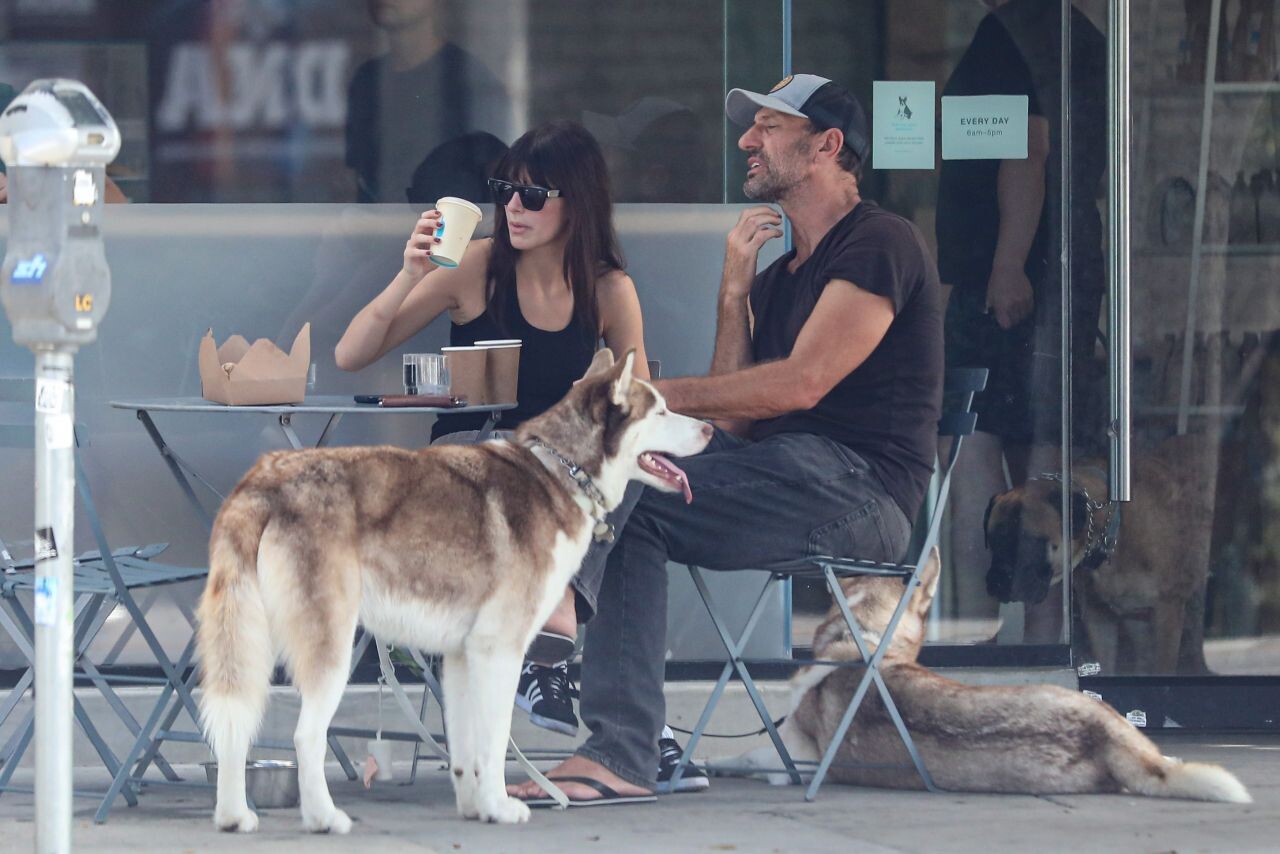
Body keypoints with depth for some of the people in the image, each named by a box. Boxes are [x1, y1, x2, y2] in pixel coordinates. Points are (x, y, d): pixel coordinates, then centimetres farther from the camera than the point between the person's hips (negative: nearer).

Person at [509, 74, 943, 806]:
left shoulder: (881, 245, -3)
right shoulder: (779, 274, 25)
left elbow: (803, 382, -16)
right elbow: (735, 420, 15)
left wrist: (657, 394, -13)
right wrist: (735, 291, 7)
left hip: (854, 484, -9)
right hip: (784, 477, 9)